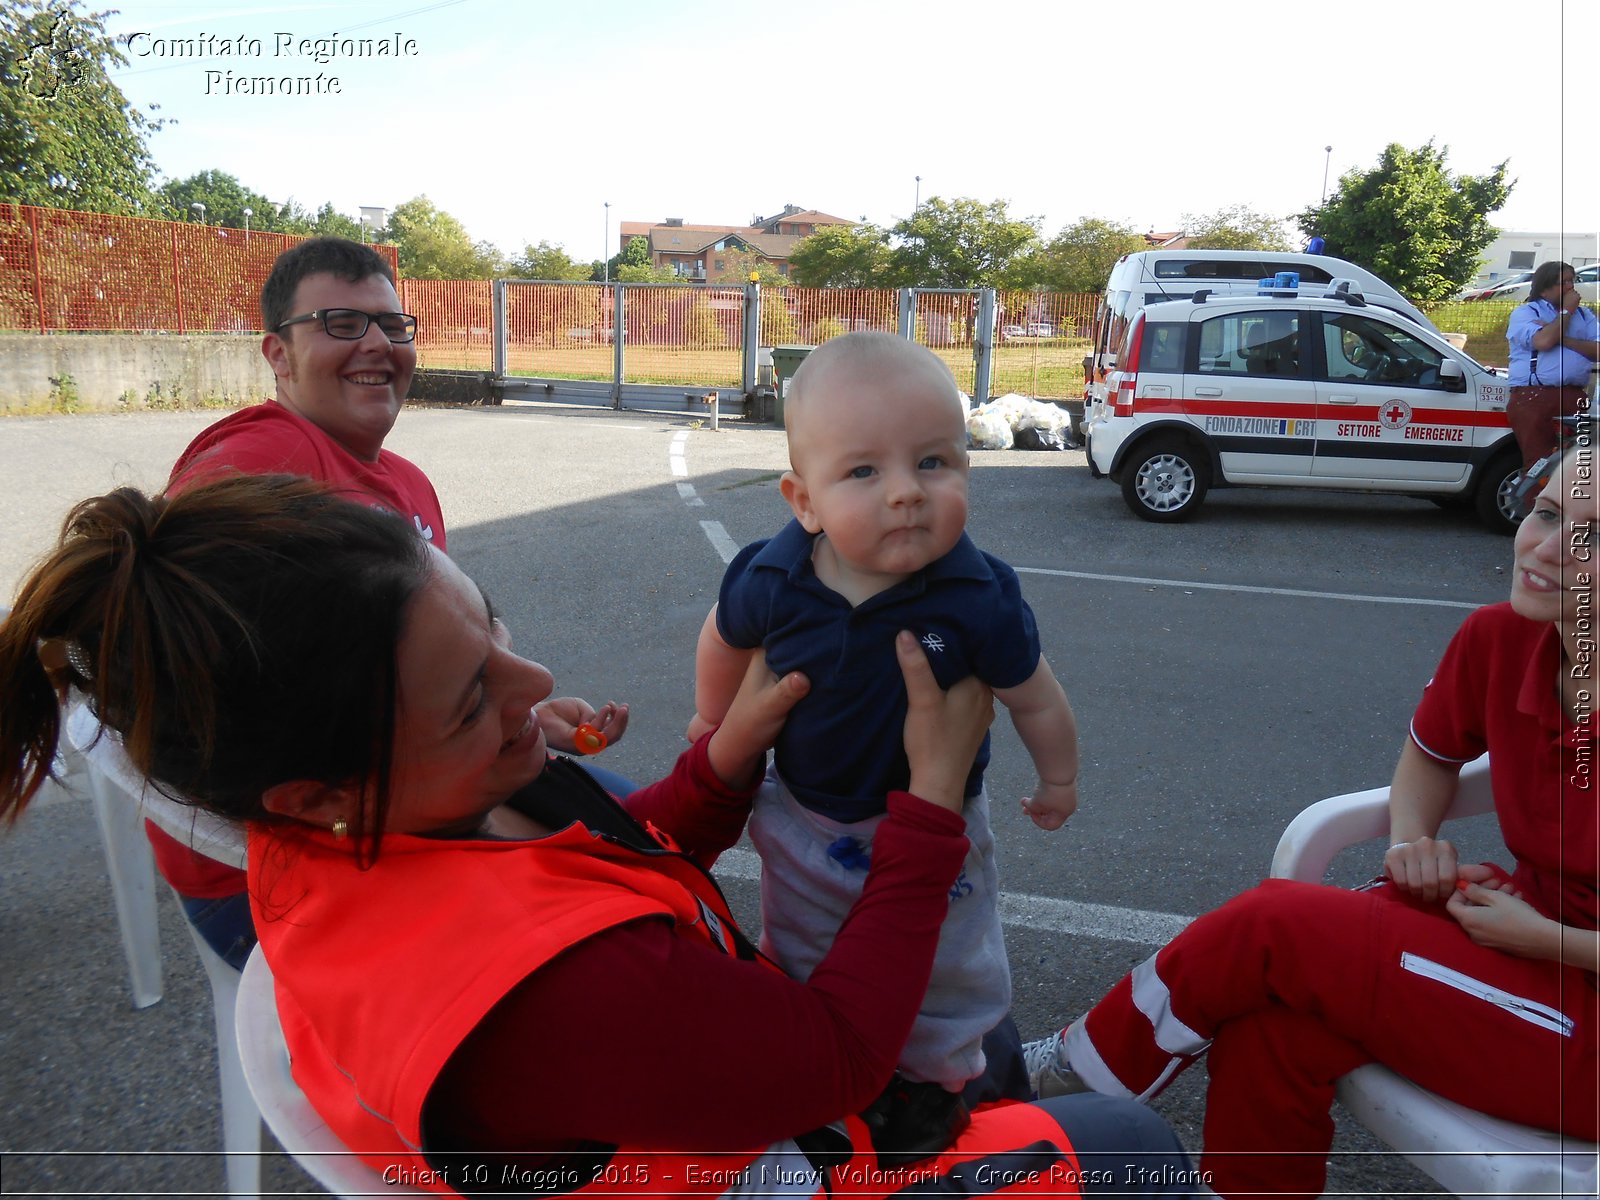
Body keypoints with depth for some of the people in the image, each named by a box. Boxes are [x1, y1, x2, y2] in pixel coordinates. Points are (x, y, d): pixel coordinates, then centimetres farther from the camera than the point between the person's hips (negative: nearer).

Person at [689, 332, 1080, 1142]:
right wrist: (714, 724, 13)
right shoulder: (769, 582, -26)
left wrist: (1058, 780, 2)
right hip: (806, 821, 2)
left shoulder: (979, 601, -31)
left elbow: (1035, 701, -13)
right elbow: (724, 641, -2)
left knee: (943, 969, 21)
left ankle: (939, 1071, 52)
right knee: (800, 961, 26)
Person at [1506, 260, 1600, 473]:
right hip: (1533, 397, -5)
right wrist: (1567, 311, 1)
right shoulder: (1524, 312, 6)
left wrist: (1561, 337, -6)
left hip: (1576, 398, 5)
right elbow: (1543, 341, -13)